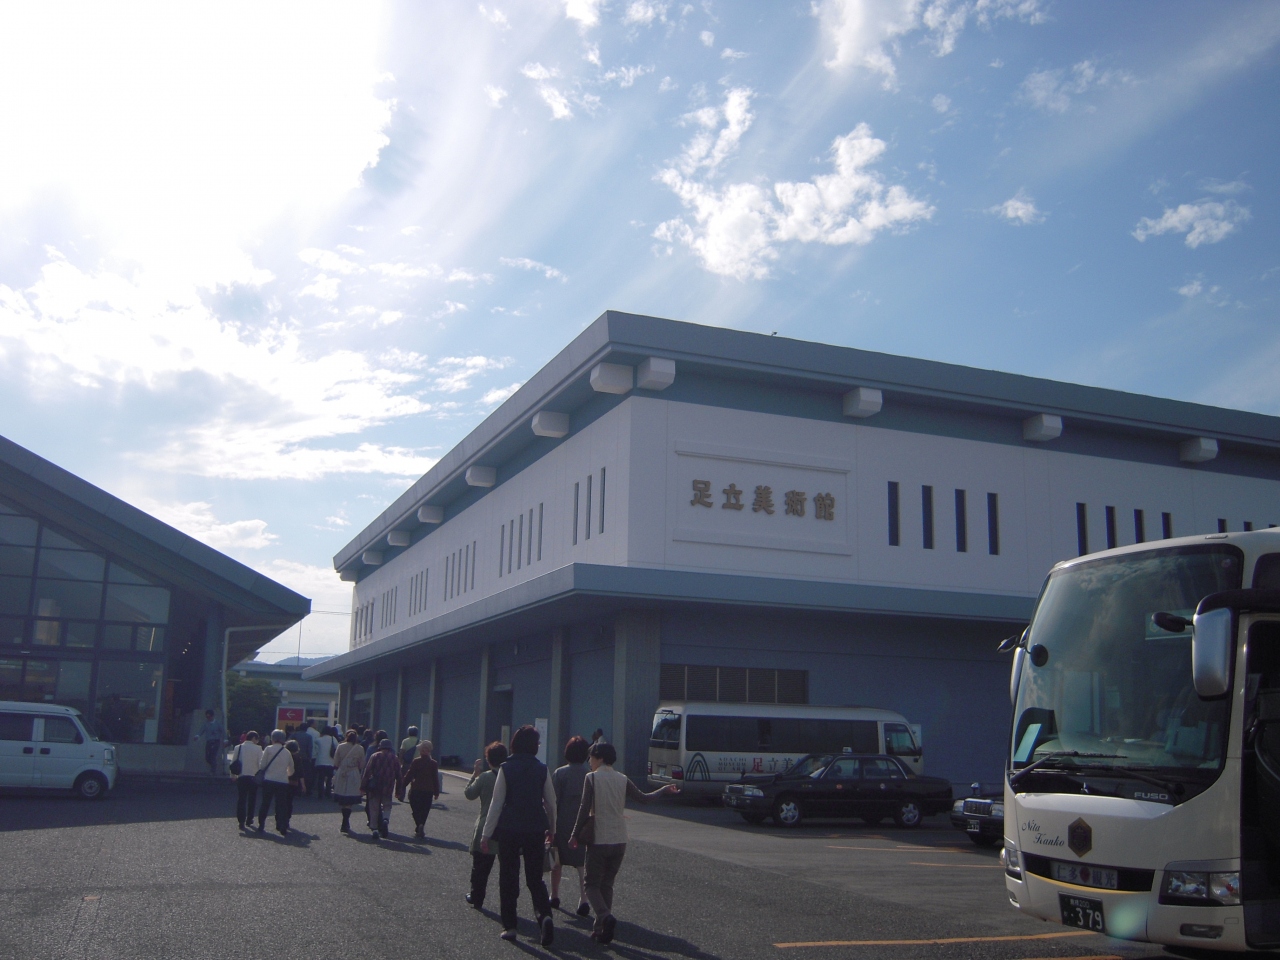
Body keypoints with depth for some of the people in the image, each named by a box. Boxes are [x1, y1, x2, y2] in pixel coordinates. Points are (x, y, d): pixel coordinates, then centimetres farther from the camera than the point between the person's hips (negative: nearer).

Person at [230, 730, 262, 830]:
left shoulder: (238, 747, 3)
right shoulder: (258, 749, -6)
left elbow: (233, 762, 7)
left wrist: (233, 775, 16)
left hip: (241, 776, 2)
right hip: (253, 776, -2)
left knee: (241, 799, 5)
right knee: (251, 799, 14)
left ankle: (241, 820, -5)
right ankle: (249, 820, 19)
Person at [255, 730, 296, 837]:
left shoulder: (269, 749, -3)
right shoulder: (287, 753, 9)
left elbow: (262, 765, -4)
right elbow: (291, 770, 18)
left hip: (269, 780, -2)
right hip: (283, 782, 2)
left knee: (265, 803, 13)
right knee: (282, 805, 6)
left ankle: (261, 826, 16)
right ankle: (283, 828, -2)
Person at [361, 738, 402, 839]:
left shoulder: (375, 756, 2)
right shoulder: (395, 758, 7)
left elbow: (367, 771, -4)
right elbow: (398, 775, 7)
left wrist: (363, 785, -2)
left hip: (374, 786, -1)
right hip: (388, 788, 1)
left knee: (374, 807, 8)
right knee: (387, 806, 13)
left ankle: (374, 828, 4)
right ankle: (386, 820, -16)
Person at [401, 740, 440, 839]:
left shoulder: (416, 761, -6)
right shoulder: (434, 763, 1)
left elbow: (409, 775, -5)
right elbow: (436, 779, 4)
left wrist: (402, 786, 4)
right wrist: (436, 792, 11)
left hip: (415, 790, -2)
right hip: (428, 791, 2)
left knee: (416, 811, 4)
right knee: (424, 812, 12)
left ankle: (419, 825, -19)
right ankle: (420, 829, 11)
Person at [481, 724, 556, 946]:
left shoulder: (506, 768, -6)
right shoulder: (542, 769, 0)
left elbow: (496, 803, -7)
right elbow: (551, 802, 6)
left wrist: (486, 834, -2)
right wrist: (551, 828, 21)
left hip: (509, 830, -2)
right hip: (536, 830, 2)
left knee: (508, 879, 11)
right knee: (535, 878, 10)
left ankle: (509, 926, 12)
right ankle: (545, 915, -13)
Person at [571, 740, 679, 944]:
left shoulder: (592, 778, -8)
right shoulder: (622, 779, 5)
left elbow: (585, 809, -11)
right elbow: (643, 798, 11)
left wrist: (575, 835, -3)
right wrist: (665, 789, 27)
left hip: (599, 841, -5)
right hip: (619, 841, 5)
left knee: (592, 884, 4)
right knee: (607, 884, 15)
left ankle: (605, 916, -21)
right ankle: (600, 929, 12)